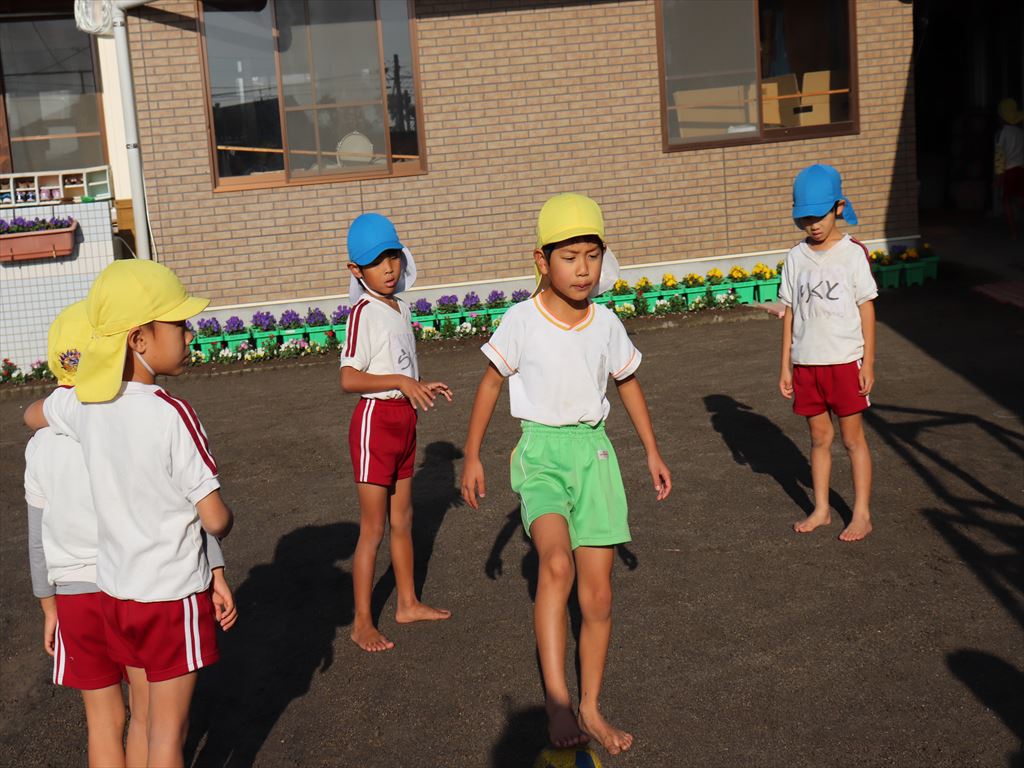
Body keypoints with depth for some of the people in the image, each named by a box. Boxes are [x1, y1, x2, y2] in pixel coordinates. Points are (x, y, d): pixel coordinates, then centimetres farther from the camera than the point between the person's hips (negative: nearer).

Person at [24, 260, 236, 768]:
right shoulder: (173, 416, -24)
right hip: (172, 592, -6)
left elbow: (32, 416, 20)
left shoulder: (84, 402, -5)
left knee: (144, 720, 21)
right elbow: (214, 518, -20)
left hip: (116, 590, 6)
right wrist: (226, 520, 3)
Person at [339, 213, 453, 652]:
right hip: (376, 421, -8)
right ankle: (362, 623, 8)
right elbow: (349, 380, -24)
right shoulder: (364, 313, -17)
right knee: (373, 526, -2)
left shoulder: (400, 308, 9)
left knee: (402, 519, 18)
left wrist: (423, 388, 6)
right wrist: (402, 382, -30)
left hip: (404, 419, 8)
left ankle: (408, 604, 32)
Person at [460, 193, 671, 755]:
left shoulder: (606, 323, 0)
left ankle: (590, 708, 21)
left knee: (598, 594, 4)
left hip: (593, 451, 3)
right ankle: (556, 703, -28)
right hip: (541, 451, -3)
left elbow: (627, 383, 16)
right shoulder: (522, 321, -10)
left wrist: (652, 453, 19)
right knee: (556, 561, -31)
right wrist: (472, 456, 4)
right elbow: (491, 383, 3)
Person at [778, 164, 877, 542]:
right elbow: (790, 312, 6)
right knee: (819, 437, 13)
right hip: (807, 362, 3)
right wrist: (786, 365, 6)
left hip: (846, 360, -3)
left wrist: (868, 362, -6)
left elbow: (866, 308, -3)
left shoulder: (853, 252, -6)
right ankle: (821, 509, 24)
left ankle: (861, 514, 14)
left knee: (852, 437, 4)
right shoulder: (796, 257, 3)